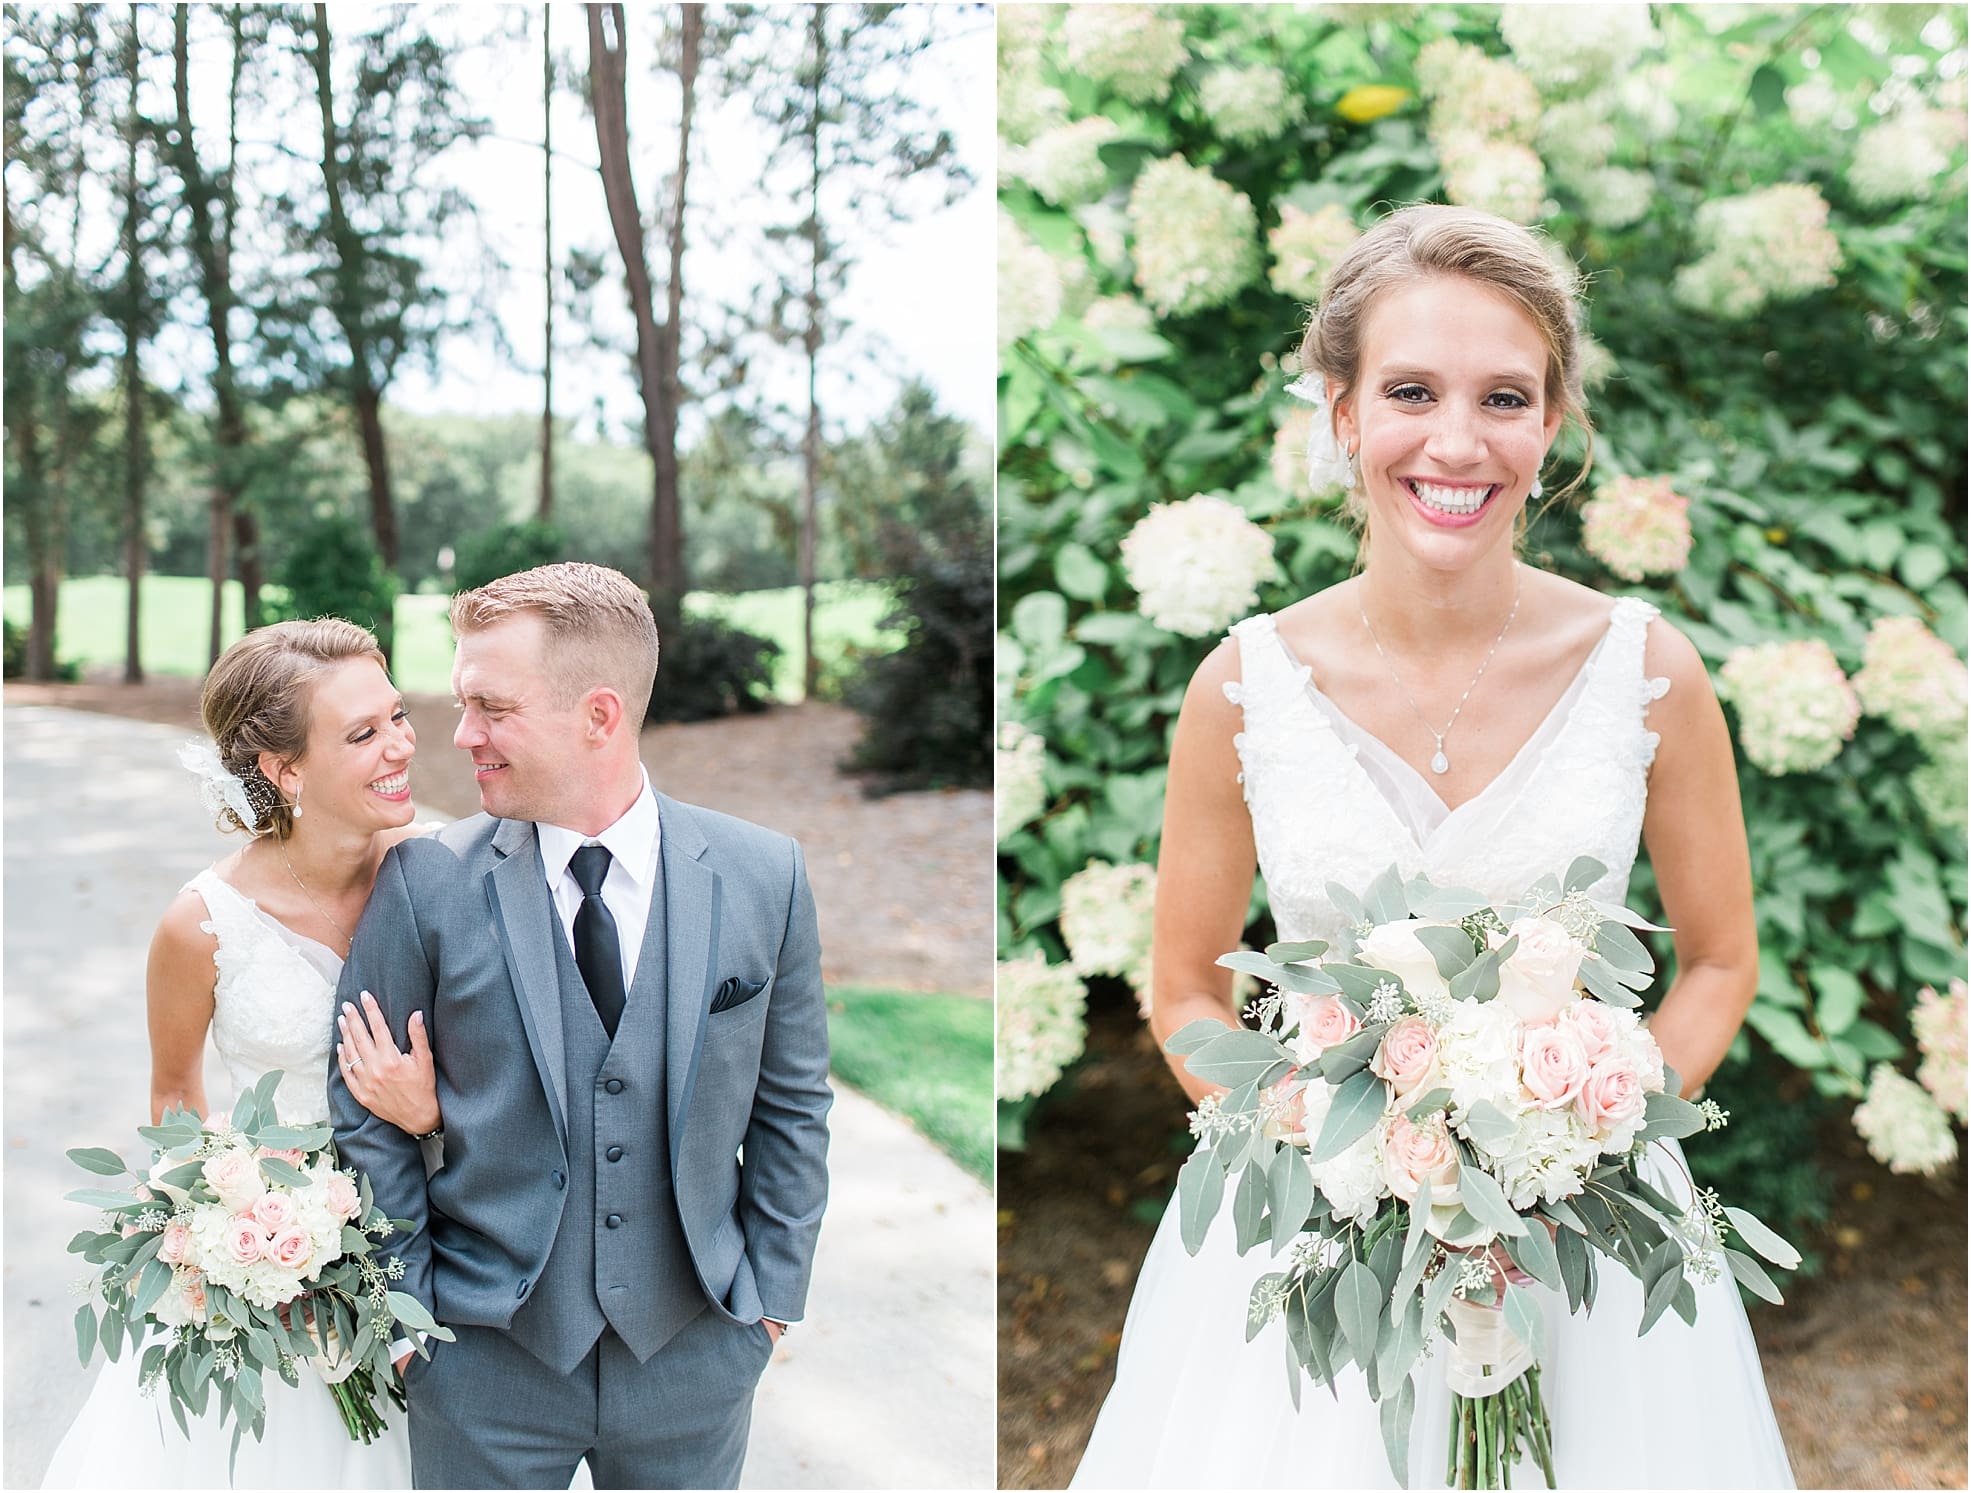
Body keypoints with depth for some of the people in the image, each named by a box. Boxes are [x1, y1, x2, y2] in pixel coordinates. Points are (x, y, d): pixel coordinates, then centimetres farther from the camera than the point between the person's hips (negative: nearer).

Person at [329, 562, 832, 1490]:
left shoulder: (765, 877, -6)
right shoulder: (424, 883, -9)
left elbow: (791, 1103, 3)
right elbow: (365, 1107, -2)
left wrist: (773, 1291, 3)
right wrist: (405, 1302, -2)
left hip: (697, 1347, 1)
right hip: (486, 1350, -1)